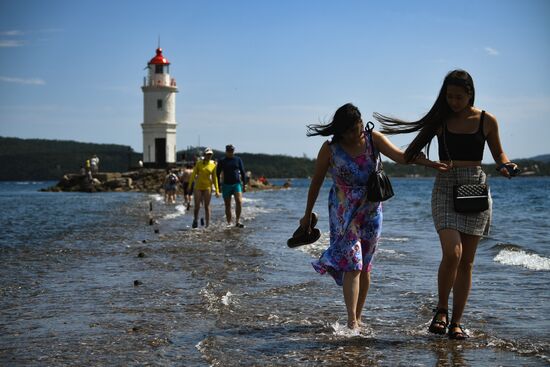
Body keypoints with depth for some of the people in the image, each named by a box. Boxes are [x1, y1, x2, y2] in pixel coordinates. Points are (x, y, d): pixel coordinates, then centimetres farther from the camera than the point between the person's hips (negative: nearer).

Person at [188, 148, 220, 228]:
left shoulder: (213, 164, 3)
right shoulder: (199, 163, 1)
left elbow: (215, 178, 7)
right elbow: (194, 174, 4)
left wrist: (217, 190, 4)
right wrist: (189, 185, -2)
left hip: (208, 187, 1)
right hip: (198, 187, -1)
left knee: (207, 206, 1)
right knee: (197, 206, -4)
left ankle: (207, 225, 5)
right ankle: (195, 220, 21)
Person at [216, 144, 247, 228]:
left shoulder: (238, 160, 8)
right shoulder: (222, 161, 4)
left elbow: (242, 172, 11)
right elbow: (217, 174, 7)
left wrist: (244, 185, 7)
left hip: (237, 184, 0)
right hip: (226, 185, 0)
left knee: (239, 202, -19)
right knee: (227, 205, 3)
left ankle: (237, 221, -17)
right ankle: (229, 223, 9)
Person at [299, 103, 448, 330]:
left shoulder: (373, 139, -4)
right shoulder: (330, 149, -9)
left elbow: (399, 155, -17)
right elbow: (316, 182, 1)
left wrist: (427, 162, -35)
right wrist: (307, 215, 6)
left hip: (371, 211, 3)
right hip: (344, 213, -3)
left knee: (364, 267, 8)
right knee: (351, 264, -15)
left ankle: (358, 316, 21)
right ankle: (351, 321, -17)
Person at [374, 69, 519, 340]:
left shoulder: (487, 121, 4)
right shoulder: (441, 120, 3)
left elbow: (498, 153, 16)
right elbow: (411, 153, 12)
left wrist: (506, 165, -4)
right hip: (445, 188, -1)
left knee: (466, 262, 2)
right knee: (452, 253, -20)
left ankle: (456, 322, 12)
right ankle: (441, 310, 2)